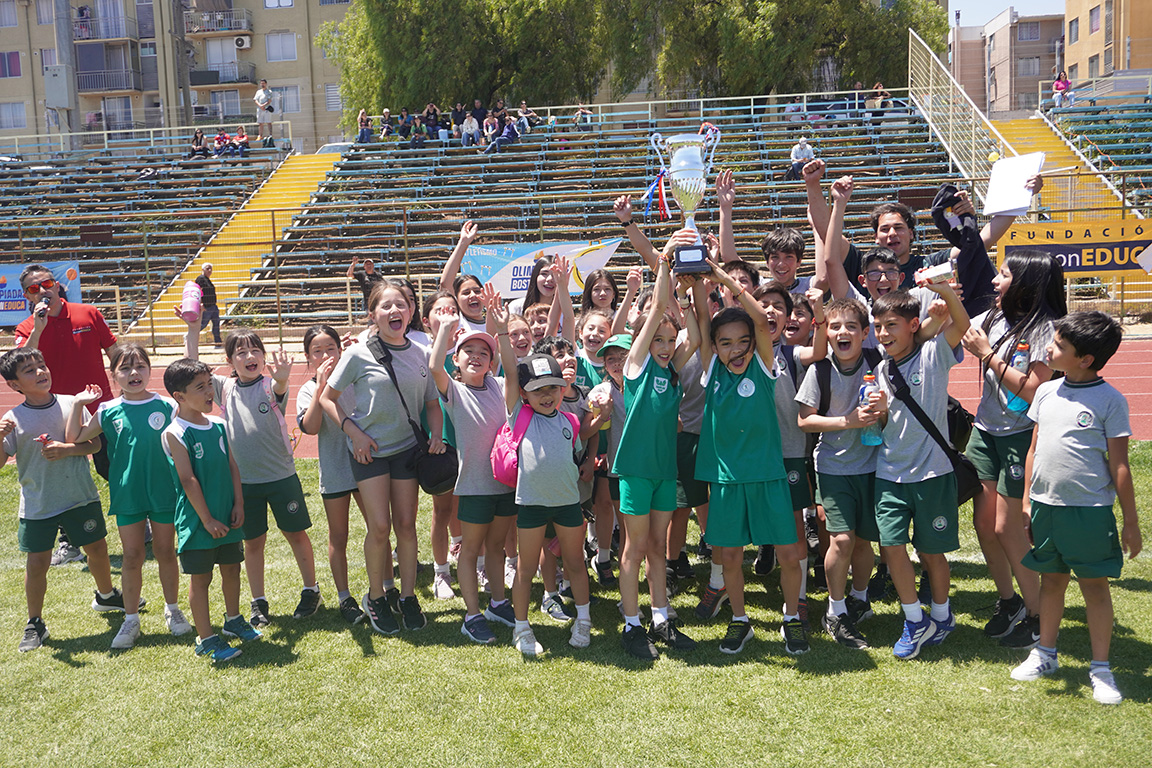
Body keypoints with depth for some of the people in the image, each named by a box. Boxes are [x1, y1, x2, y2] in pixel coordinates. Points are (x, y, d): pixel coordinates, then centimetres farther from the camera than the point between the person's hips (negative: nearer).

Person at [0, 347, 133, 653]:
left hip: (80, 497, 2)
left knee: (97, 548, 14)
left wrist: (67, 449, -18)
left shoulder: (71, 404, -4)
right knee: (37, 562, 1)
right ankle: (35, 624, 20)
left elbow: (95, 443, -2)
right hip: (37, 504, -1)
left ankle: (106, 595, 41)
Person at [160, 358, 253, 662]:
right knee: (201, 577, 4)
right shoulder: (175, 434, -14)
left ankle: (233, 620, 38)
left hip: (227, 516, 6)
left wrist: (238, 505, 1)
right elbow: (188, 480, -16)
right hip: (197, 520, -6)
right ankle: (206, 639, 15)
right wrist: (207, 519, -16)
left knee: (232, 568, 17)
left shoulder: (218, 426, 5)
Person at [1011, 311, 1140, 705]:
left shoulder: (1110, 400, -9)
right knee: (1051, 580, 16)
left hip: (1089, 510, -5)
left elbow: (1119, 465, -7)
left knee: (1095, 585, 4)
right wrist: (1027, 501, 12)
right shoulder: (1046, 392, 6)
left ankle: (1100, 668, 16)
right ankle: (1045, 654, 29)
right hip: (1045, 505, 5)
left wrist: (1130, 522, -5)